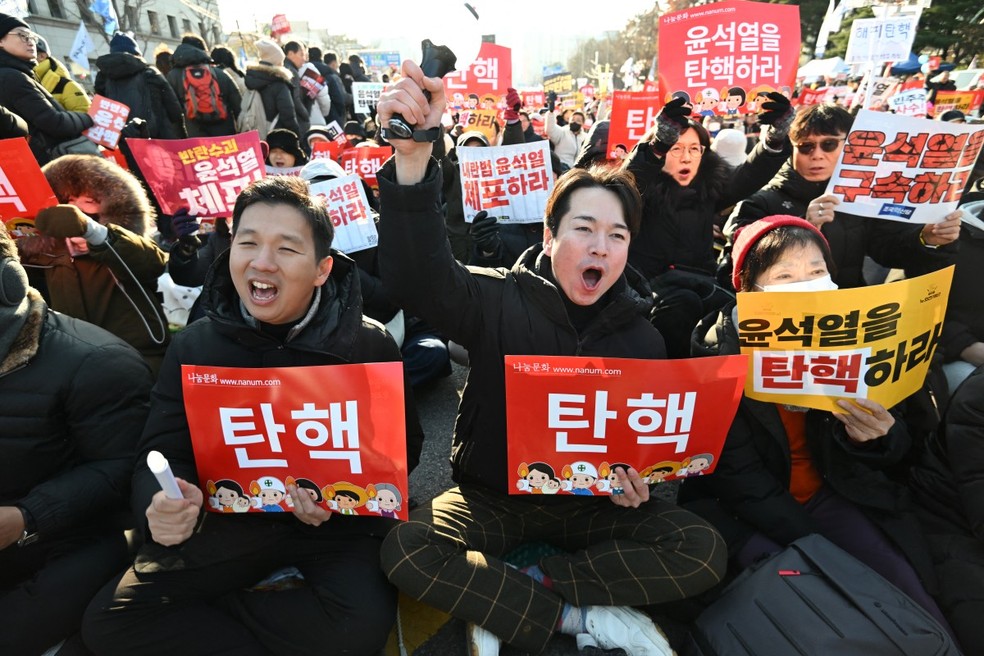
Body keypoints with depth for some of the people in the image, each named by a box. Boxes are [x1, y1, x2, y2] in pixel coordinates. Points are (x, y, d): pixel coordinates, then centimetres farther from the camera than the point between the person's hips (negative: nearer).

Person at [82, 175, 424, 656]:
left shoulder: (368, 344, -10)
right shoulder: (194, 346, -2)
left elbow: (403, 445, -5)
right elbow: (161, 452, -1)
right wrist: (160, 504, -25)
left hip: (341, 521, -1)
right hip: (233, 516, 2)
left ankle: (196, 617, -4)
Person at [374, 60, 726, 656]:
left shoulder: (642, 335, -2)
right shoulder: (502, 300, -13)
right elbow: (420, 281, -34)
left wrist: (636, 478, -15)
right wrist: (413, 156, -48)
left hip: (592, 500, 3)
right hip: (495, 494, -2)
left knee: (703, 551, -18)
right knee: (406, 550, -27)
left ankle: (506, 596, -10)